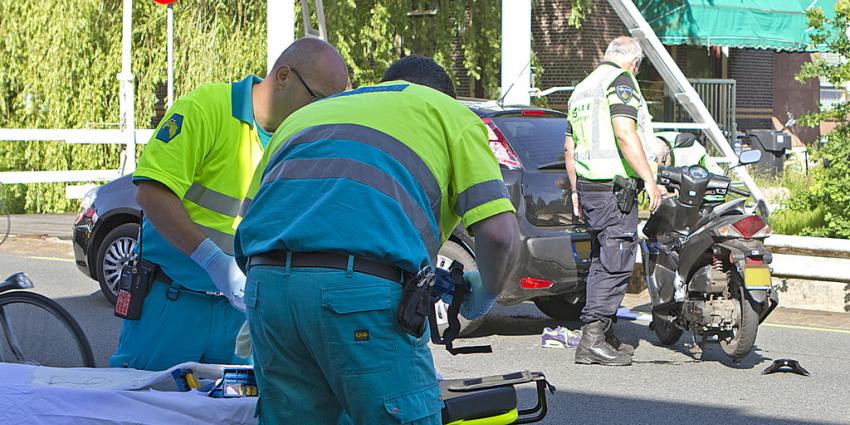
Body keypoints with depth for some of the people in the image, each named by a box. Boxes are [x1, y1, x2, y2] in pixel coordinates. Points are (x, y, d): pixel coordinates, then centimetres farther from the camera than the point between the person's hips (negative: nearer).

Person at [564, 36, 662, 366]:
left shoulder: (581, 89, 21)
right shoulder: (621, 80, -7)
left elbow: (569, 148, 24)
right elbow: (624, 133, -20)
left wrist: (576, 192, 29)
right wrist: (649, 179, -19)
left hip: (587, 187, 9)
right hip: (615, 187, -9)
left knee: (601, 262, 16)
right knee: (616, 265, -9)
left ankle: (605, 336, 20)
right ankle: (592, 339, -14)